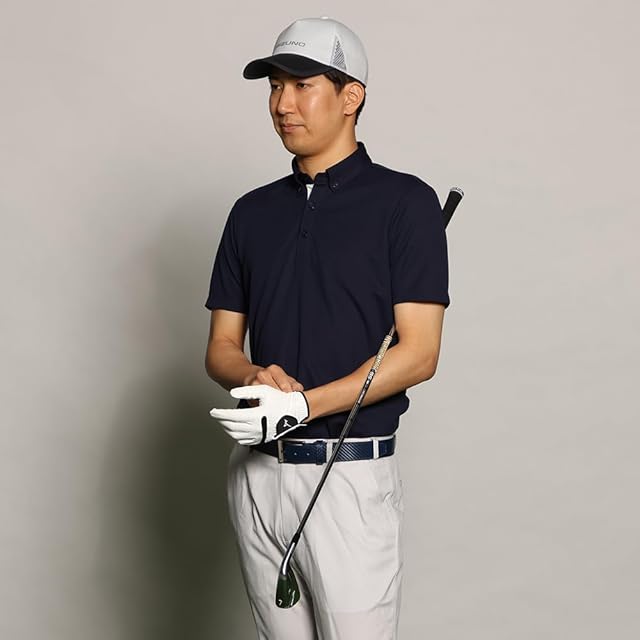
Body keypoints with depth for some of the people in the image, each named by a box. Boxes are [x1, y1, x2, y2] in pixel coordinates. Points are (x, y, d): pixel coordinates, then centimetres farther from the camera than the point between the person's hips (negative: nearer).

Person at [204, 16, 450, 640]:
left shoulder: (404, 202, -5)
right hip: (255, 472, 5)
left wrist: (303, 403, -20)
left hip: (353, 475, -5)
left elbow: (418, 353, -11)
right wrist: (256, 379, -12)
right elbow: (221, 346, 11)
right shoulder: (252, 212, 12)